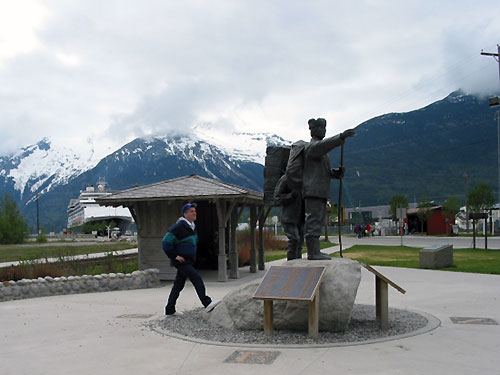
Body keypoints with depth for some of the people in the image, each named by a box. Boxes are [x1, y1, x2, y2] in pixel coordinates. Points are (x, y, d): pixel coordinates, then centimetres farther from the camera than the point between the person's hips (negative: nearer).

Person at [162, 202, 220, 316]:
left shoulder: (192, 227, 12)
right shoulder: (179, 227, -17)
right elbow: (166, 243, -20)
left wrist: (192, 255, 19)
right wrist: (175, 256, -18)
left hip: (188, 261, 9)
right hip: (181, 261, -9)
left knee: (178, 285, 12)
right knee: (197, 278, -17)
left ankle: (170, 310, 20)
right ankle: (207, 303, -19)